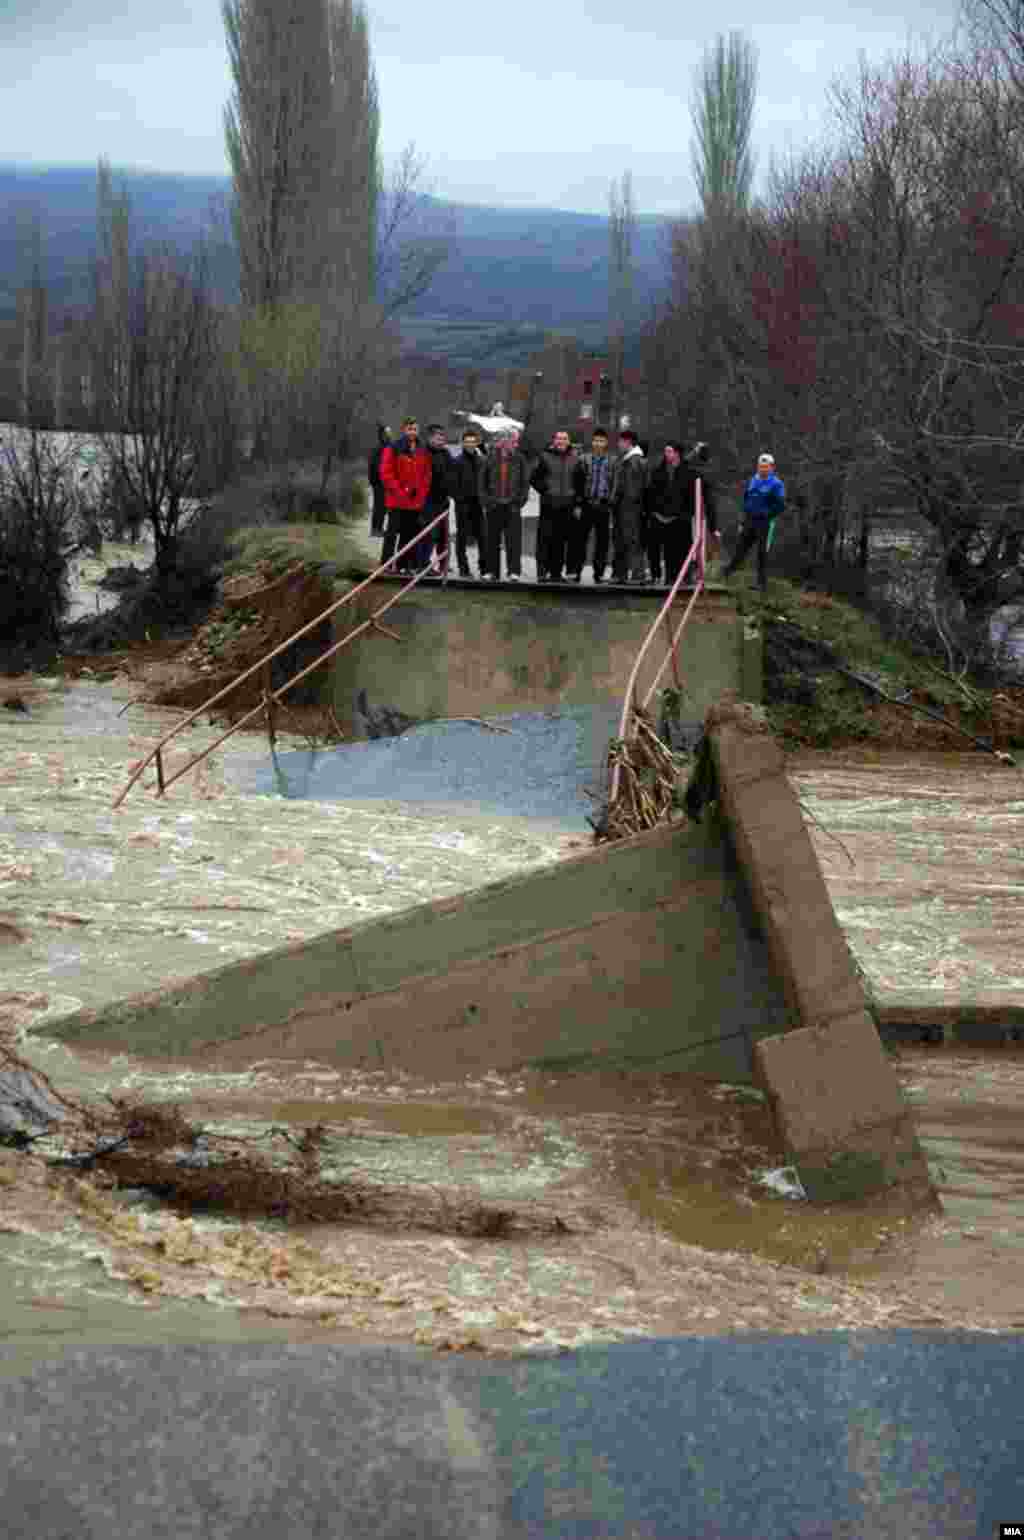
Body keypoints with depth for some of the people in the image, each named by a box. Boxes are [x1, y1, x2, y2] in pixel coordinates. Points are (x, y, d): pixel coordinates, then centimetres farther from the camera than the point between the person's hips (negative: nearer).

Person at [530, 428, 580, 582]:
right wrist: (545, 490, -4)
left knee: (561, 541, 5)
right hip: (549, 505, -3)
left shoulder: (574, 458, 10)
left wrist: (577, 502, 9)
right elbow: (534, 479, 6)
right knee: (545, 539, -8)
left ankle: (557, 572, 11)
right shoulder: (545, 457, 1)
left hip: (567, 506, 3)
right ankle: (543, 572, -5)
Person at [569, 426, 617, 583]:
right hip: (586, 505, 0)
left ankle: (599, 573, 10)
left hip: (604, 507, 0)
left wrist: (613, 505, -3)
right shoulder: (583, 460, 6)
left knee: (602, 541, 3)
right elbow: (577, 484, 5)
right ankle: (576, 572, 6)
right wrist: (577, 505, -2)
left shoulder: (613, 462, 4)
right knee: (580, 539, 0)